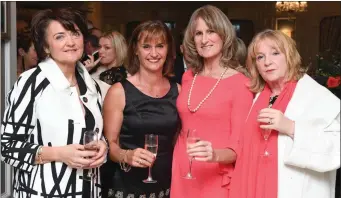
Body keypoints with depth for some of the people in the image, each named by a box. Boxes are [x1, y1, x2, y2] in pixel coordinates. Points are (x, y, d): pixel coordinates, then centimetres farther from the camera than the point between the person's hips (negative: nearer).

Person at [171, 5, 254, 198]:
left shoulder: (240, 83, -11)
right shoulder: (188, 77, 5)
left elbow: (239, 145, -12)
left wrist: (215, 155, -30)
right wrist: (179, 166, 5)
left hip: (216, 179, -4)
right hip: (182, 174, 5)